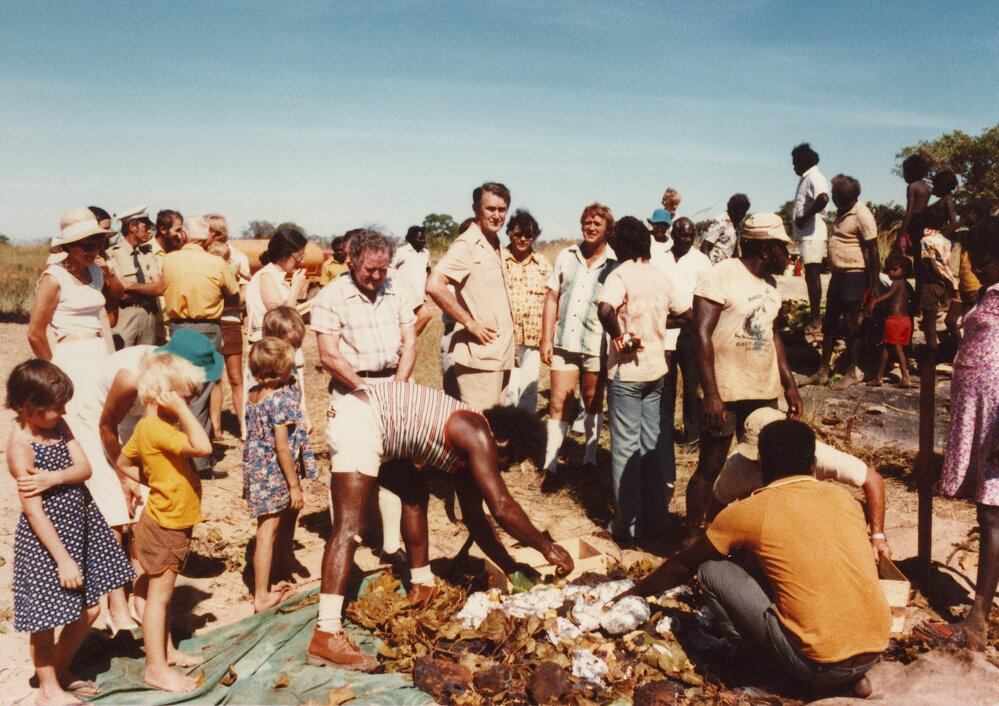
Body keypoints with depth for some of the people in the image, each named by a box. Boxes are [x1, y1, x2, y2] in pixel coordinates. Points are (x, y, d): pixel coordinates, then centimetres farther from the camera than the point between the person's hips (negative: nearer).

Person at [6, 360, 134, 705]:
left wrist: (53, 478, -25)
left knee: (88, 609, 17)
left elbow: (84, 467, -5)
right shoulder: (20, 447, -21)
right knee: (47, 618, 9)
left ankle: (62, 671, 39)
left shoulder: (58, 426, 0)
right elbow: (33, 510, -22)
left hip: (79, 525, 8)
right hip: (46, 537, -7)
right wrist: (63, 558, -21)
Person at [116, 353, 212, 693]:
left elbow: (124, 463, 16)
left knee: (163, 592, 21)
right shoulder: (157, 429, -26)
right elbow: (203, 447, -39)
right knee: (159, 595, 0)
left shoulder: (148, 428, 5)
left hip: (172, 523, 10)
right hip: (165, 526, -10)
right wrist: (181, 409, -33)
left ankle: (166, 650, 35)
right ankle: (156, 668, 10)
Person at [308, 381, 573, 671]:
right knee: (349, 527, -17)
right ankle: (326, 637, -20)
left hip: (368, 424, 11)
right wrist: (547, 548, -9)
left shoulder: (465, 447, 14)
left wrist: (510, 568, 21)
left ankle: (423, 587, 37)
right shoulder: (477, 436, -13)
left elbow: (475, 518, 21)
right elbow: (503, 508, -21)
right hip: (358, 421, -11)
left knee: (415, 493, 24)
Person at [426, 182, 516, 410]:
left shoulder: (495, 246, 16)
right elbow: (434, 285, -25)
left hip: (499, 354, 9)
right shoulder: (467, 244, -11)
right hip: (479, 355, -9)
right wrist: (470, 323, -20)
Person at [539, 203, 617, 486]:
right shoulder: (566, 257, 7)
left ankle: (590, 460, 25)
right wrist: (546, 339, 1)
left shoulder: (615, 264, 0)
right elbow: (552, 298, 7)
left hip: (596, 345, -1)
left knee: (593, 404, 11)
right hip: (564, 342, 2)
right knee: (558, 404, 0)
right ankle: (550, 465, 4)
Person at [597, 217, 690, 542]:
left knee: (625, 446, 1)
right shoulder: (661, 277, 8)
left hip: (627, 372, -6)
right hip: (656, 369, 6)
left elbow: (605, 309, -32)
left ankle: (628, 525, 7)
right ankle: (656, 518, 21)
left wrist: (620, 337, -18)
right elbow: (688, 313, 17)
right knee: (650, 443, 14)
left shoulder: (621, 274, -12)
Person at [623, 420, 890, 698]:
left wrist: (638, 590, 29)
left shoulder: (748, 512, -4)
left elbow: (684, 564, 10)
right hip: (878, 649, 6)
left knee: (712, 571, 4)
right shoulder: (844, 498, 9)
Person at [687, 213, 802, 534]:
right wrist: (711, 394, -23)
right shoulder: (721, 276, -12)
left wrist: (790, 385, 18)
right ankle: (691, 538, 14)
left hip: (765, 393, 8)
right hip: (726, 394, -7)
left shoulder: (769, 283, 12)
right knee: (710, 468, 1)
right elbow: (701, 333, -18)